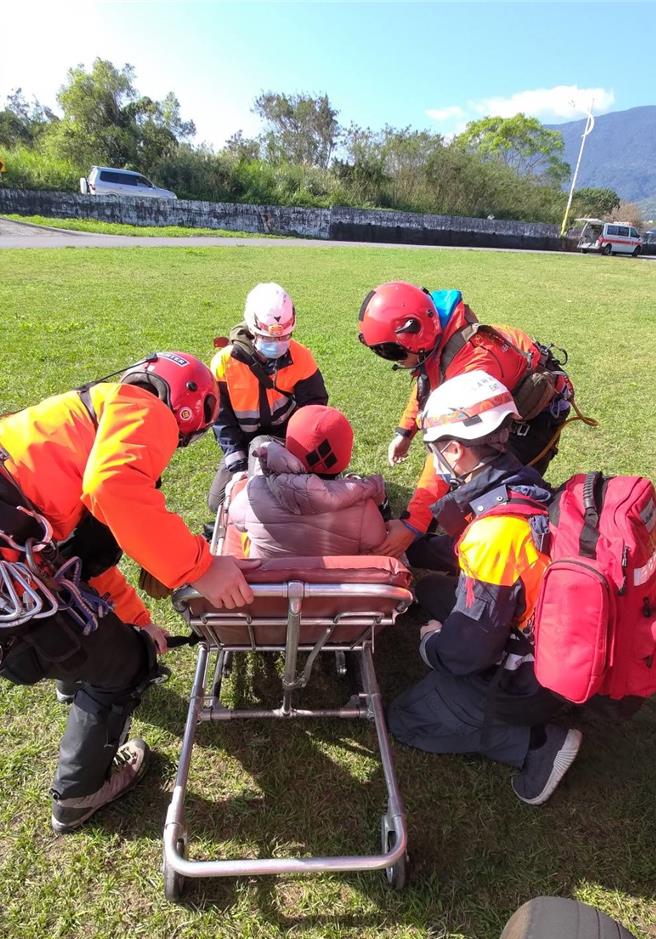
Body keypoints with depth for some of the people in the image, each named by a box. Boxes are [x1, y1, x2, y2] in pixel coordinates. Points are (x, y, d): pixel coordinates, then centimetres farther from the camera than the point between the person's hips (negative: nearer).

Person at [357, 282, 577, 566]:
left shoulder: (473, 367, -42)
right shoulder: (435, 336, -17)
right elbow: (425, 379, 8)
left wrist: (413, 524, -42)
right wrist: (405, 430, 7)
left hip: (533, 414, -8)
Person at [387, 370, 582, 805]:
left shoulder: (495, 531, -34)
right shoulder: (526, 486, -8)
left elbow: (468, 649, -26)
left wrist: (431, 643, -5)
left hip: (523, 680, -8)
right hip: (552, 640, 8)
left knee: (406, 720, 8)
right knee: (432, 589, 19)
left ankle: (539, 743, 1)